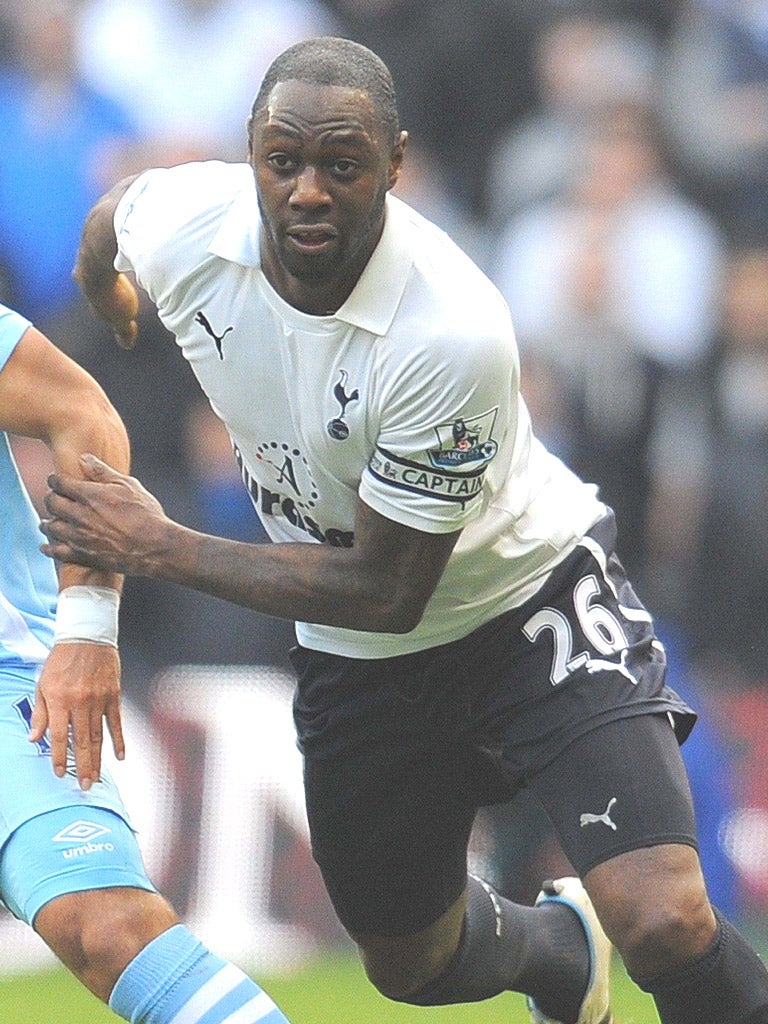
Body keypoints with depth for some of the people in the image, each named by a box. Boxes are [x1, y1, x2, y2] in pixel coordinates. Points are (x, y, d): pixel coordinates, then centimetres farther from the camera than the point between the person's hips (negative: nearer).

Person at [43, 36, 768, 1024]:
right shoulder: (180, 227, -20)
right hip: (358, 657, 5)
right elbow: (111, 211, 8)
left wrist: (159, 550, -25)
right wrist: (102, 287, 31)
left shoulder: (455, 337, -35)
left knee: (663, 923, -26)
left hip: (528, 599, -5)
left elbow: (387, 590, -28)